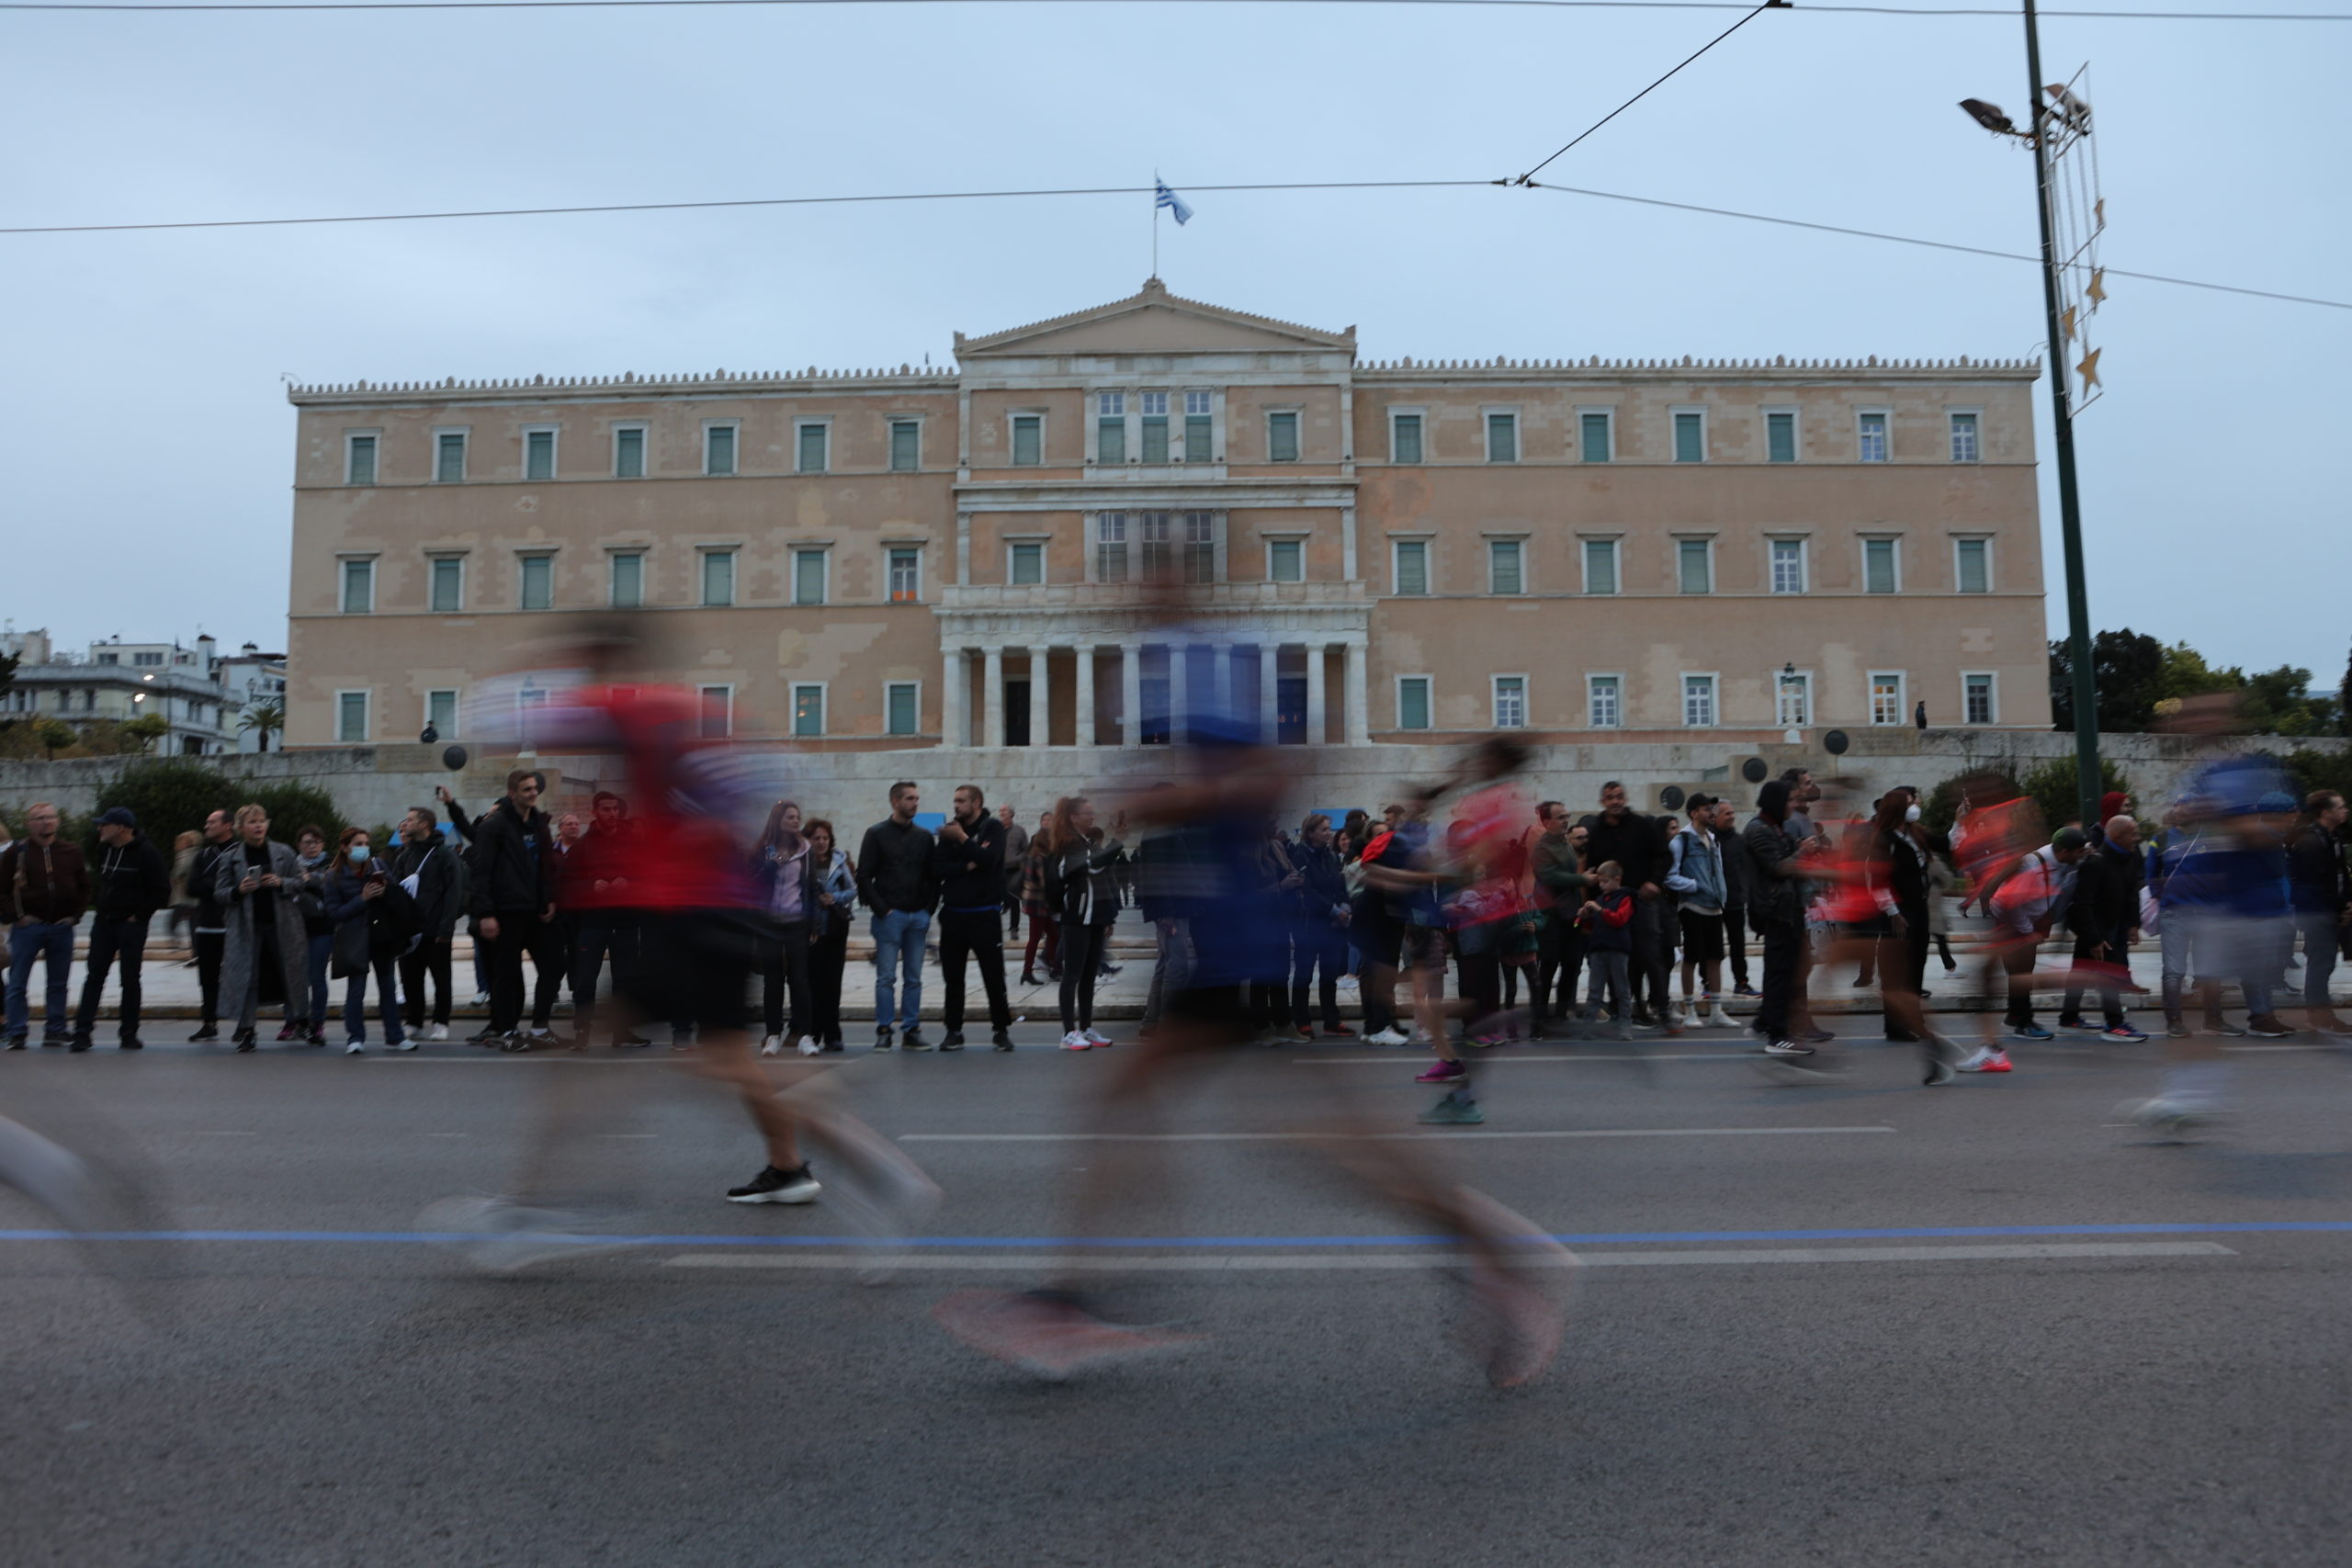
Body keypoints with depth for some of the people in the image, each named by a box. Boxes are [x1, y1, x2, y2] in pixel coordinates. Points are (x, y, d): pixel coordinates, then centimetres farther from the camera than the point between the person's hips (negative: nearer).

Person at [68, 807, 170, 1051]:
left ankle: (129, 1033, 9)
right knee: (94, 976, 3)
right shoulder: (104, 849, 8)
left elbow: (162, 889, -12)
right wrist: (96, 906, 11)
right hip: (103, 922, 5)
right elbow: (97, 879, 23)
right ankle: (82, 1032, 5)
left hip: (131, 924, -5)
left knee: (130, 980, 2)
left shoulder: (146, 853, -11)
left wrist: (139, 916, -12)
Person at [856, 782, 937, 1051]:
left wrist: (929, 908, 3)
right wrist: (881, 909, -10)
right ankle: (883, 1031, 4)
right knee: (886, 977, -3)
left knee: (913, 978, 6)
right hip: (889, 915, -4)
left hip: (918, 917, 4)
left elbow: (933, 876, 15)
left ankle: (911, 1031, 12)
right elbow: (864, 875, -3)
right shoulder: (877, 834, 0)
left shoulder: (924, 836, 12)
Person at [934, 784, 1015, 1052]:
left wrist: (962, 838, -16)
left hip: (984, 916, -4)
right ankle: (953, 1031, 18)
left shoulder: (993, 828, -1)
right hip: (953, 915, 4)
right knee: (952, 977, 8)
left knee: (994, 976, 0)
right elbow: (936, 869, -2)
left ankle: (1001, 1030, 11)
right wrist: (967, 866, -13)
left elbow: (989, 859, -19)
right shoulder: (949, 830, 9)